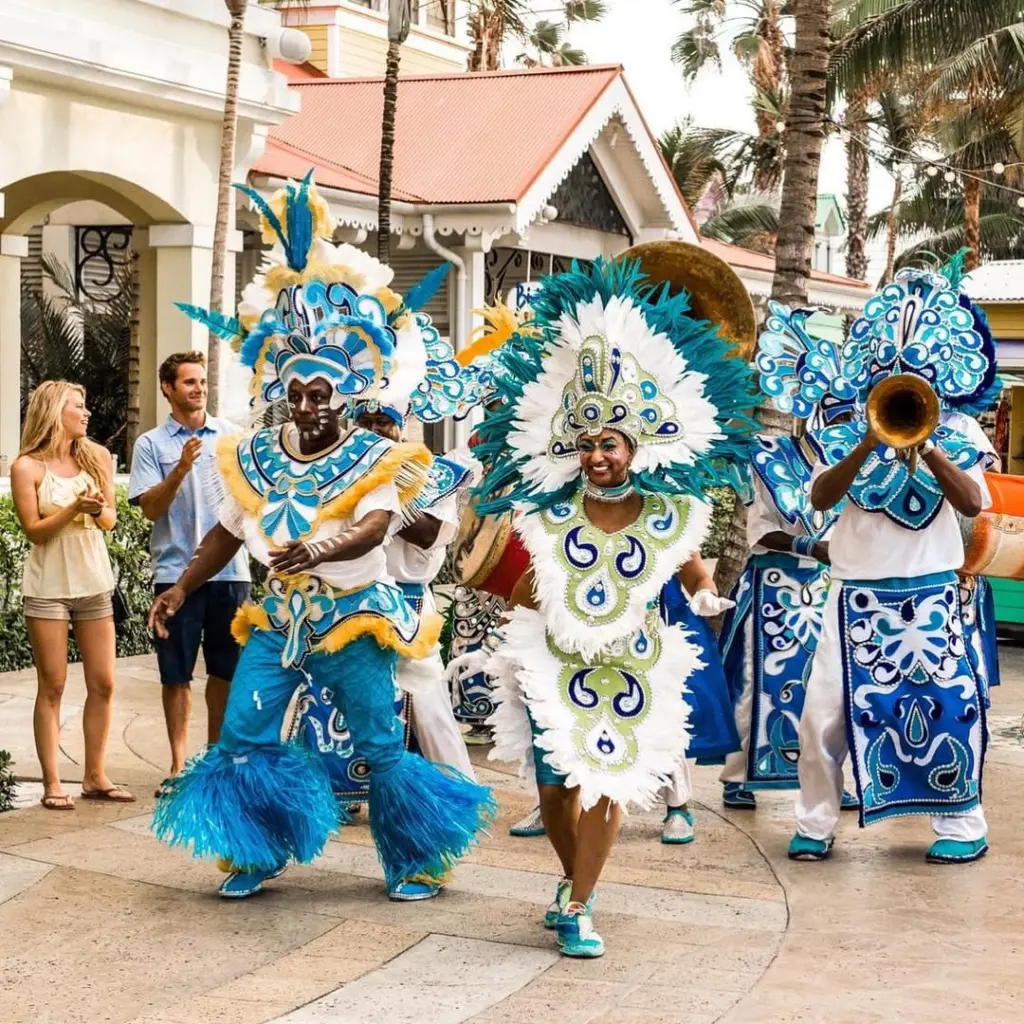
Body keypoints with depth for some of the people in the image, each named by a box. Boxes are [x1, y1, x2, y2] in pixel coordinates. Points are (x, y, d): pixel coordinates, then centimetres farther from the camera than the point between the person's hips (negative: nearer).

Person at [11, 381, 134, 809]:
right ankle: (52, 783, 3)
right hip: (48, 586, -4)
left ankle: (95, 776, 14)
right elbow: (34, 530, -8)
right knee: (52, 686, -1)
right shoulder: (27, 467, -7)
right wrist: (74, 508, -21)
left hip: (94, 583, 4)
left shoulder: (97, 457, 4)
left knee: (103, 684, 4)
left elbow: (110, 520, 7)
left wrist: (101, 510, -15)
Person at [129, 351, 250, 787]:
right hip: (177, 570, -2)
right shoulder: (151, 444, 2)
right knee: (177, 673, 2)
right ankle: (179, 761, 11)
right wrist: (180, 469, -19)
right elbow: (150, 508, -7)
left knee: (226, 668, 10)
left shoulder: (231, 435, 7)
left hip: (229, 568, 2)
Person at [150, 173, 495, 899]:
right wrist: (180, 591, 8)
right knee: (243, 734, -1)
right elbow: (229, 533, 13)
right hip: (280, 616, 4)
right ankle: (256, 854, 16)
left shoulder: (374, 460, -11)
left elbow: (374, 529, -28)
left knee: (381, 744, -1)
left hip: (354, 616, -4)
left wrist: (319, 552, -46)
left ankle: (414, 860, 15)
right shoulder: (255, 459, 3)